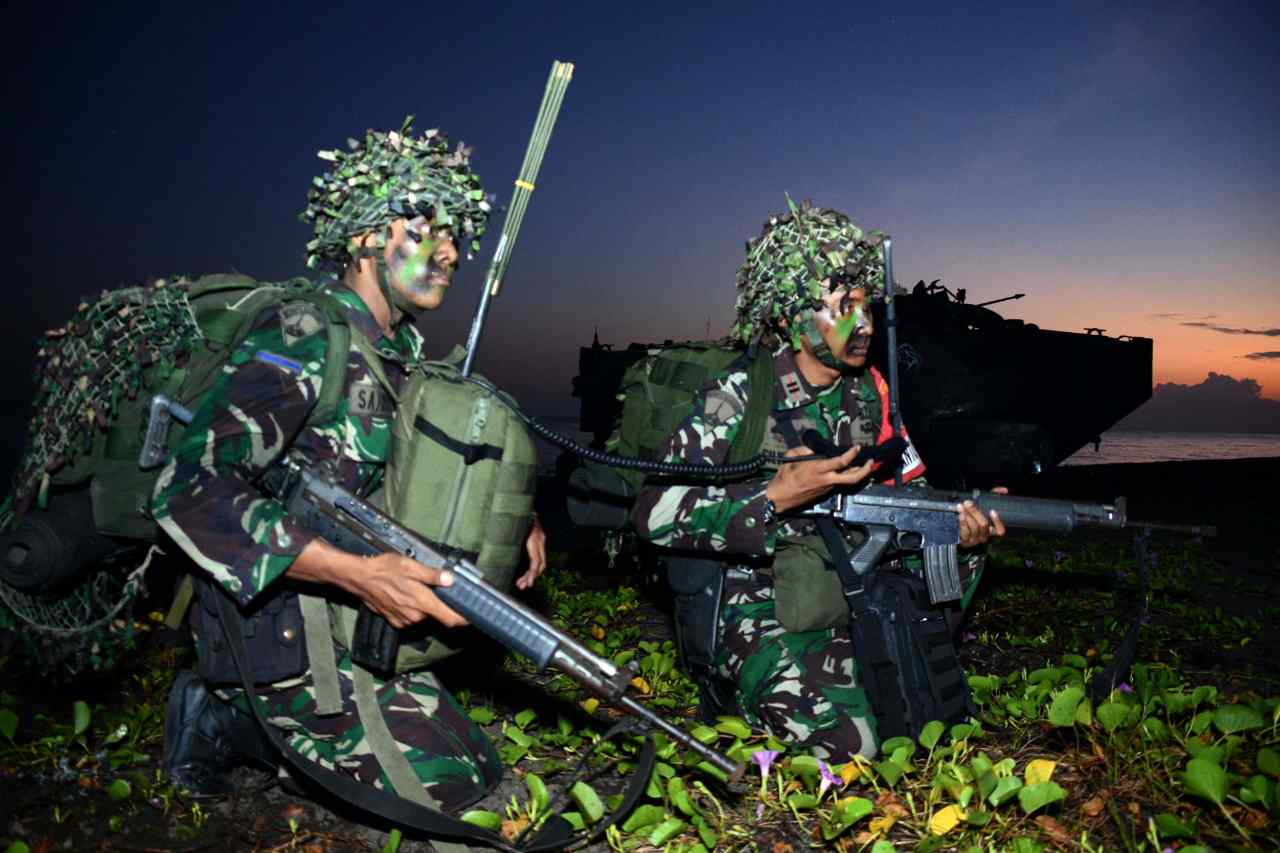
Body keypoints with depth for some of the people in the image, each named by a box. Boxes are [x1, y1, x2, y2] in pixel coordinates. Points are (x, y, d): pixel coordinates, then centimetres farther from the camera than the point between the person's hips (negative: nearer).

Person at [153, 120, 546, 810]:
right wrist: (359, 574, -33)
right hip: (280, 631, -8)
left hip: (347, 613, 8)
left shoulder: (401, 351, 7)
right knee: (460, 780, -5)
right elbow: (190, 491, -28)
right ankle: (228, 723, 4)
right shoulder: (302, 338, -19)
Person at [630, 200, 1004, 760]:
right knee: (850, 742, -22)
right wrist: (775, 497, -28)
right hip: (753, 606, -7)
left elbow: (913, 488, 7)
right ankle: (752, 691, 7)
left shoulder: (868, 392, 2)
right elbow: (652, 513, -24)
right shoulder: (738, 397, -18)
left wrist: (953, 522, -16)